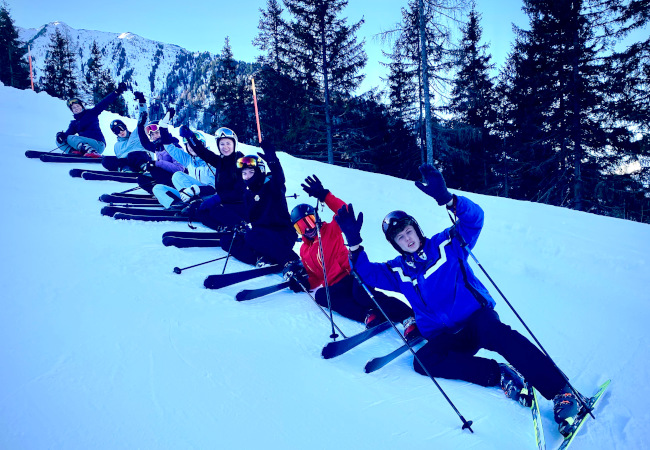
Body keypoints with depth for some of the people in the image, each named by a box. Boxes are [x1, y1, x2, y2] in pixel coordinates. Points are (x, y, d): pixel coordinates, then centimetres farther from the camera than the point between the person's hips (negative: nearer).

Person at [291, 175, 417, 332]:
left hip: (351, 273, -5)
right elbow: (315, 277, 29)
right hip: (335, 287, 5)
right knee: (321, 296, -30)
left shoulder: (330, 230, 10)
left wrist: (324, 195, -19)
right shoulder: (304, 250, 25)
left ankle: (408, 317, -39)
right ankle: (367, 314, -42)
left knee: (361, 294, -37)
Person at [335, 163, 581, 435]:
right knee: (423, 361, -28)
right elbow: (366, 272, 1)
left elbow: (474, 218, -12)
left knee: (496, 332, -36)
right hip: (445, 338, 3)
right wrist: (354, 242, -14)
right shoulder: (398, 271, 10)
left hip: (477, 317, -2)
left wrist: (447, 199, -31)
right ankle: (500, 376, -21)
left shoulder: (447, 244, 2)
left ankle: (560, 392, -30)